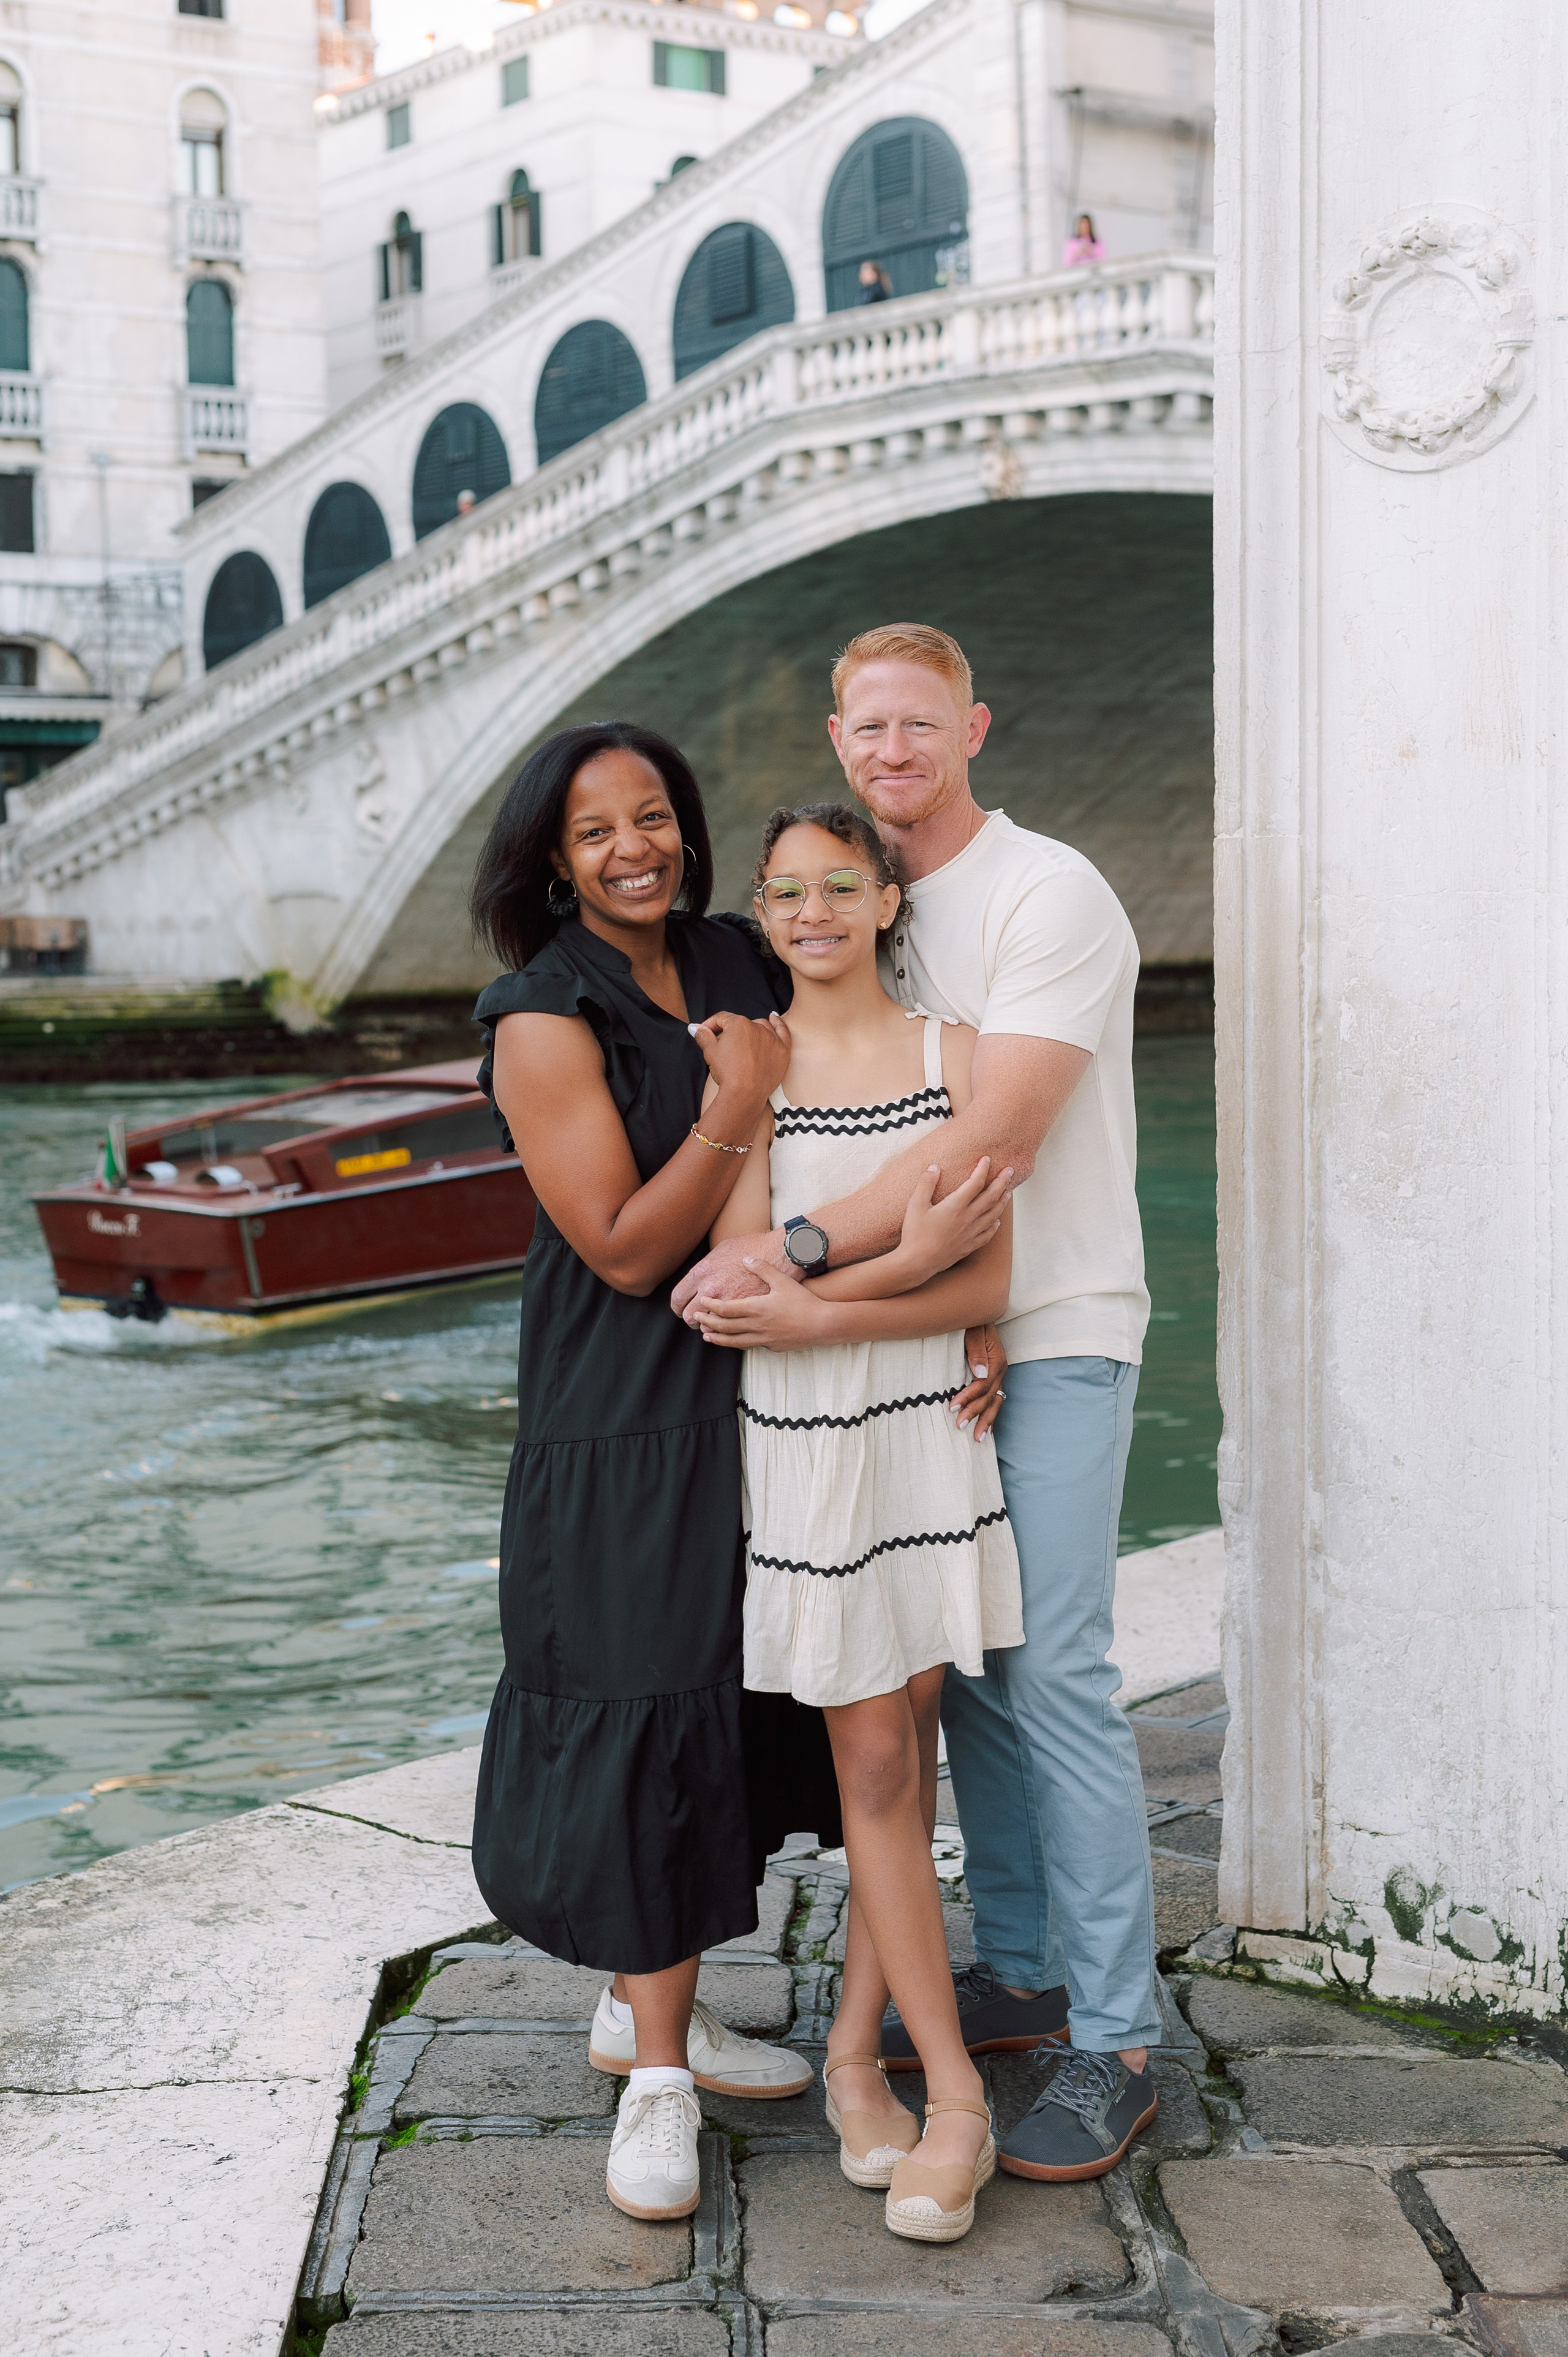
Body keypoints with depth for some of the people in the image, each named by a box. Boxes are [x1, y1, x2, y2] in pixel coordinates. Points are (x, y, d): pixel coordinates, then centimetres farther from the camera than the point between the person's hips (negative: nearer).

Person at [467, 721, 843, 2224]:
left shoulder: (730, 969, 7)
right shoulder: (547, 1022, -12)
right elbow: (625, 1250, -16)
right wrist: (740, 1106, -22)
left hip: (749, 1393, 7)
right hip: (622, 1423, -7)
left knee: (730, 1698, 13)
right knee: (643, 1716, -2)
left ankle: (648, 2003, 31)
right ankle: (656, 2080, 11)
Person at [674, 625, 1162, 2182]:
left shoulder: (1050, 896, -12)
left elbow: (994, 1139, -23)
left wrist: (796, 1246, -28)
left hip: (1054, 1335, -7)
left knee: (1056, 1671, -9)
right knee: (964, 1662, 11)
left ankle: (1114, 2044, -1)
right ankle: (1016, 1974, 25)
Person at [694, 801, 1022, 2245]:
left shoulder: (954, 1052, 2)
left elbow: (990, 1283, -5)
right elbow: (741, 1285, -8)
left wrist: (820, 1313, -17)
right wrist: (907, 1261, -20)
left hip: (931, 1429, 2)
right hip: (804, 1441, -1)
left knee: (907, 1747, 7)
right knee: (875, 1760, 0)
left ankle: (857, 2050, 22)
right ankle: (957, 2095, 8)